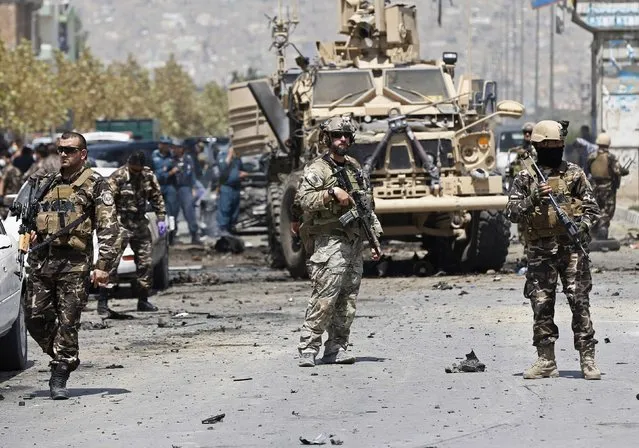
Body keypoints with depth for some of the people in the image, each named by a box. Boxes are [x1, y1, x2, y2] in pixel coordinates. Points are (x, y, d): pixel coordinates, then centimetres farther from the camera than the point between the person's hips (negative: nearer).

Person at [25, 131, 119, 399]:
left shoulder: (95, 184, 2)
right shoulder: (46, 183, 18)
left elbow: (108, 227, -4)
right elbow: (30, 216, 30)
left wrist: (103, 265, -13)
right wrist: (31, 233, 7)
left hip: (74, 263, -5)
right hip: (41, 260, 5)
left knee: (68, 322, -6)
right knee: (35, 318, 2)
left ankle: (59, 378, 0)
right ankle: (65, 359, 23)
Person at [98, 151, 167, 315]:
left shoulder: (148, 176, 4)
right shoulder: (117, 178, -14)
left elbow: (157, 197, 15)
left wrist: (161, 219, 9)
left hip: (140, 224, 6)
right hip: (120, 225, -6)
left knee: (145, 262, 8)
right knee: (111, 263, -13)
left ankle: (143, 301, 21)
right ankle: (103, 303, -12)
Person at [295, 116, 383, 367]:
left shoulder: (355, 168, 18)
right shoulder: (317, 170, -2)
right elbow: (304, 199, -17)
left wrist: (375, 237, 19)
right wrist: (333, 193, -23)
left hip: (355, 243, 7)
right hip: (330, 240, -7)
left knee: (347, 303, 5)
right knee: (324, 298, -14)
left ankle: (337, 348, 9)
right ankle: (308, 349, -13)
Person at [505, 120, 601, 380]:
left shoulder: (575, 174, 9)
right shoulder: (525, 179, 8)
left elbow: (592, 208, 9)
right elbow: (511, 213, 1)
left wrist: (582, 227, -11)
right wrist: (533, 199, -15)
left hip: (572, 247, -1)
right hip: (540, 252, 1)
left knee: (580, 302, -6)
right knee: (541, 305, 2)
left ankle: (587, 359, -5)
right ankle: (546, 361, 9)